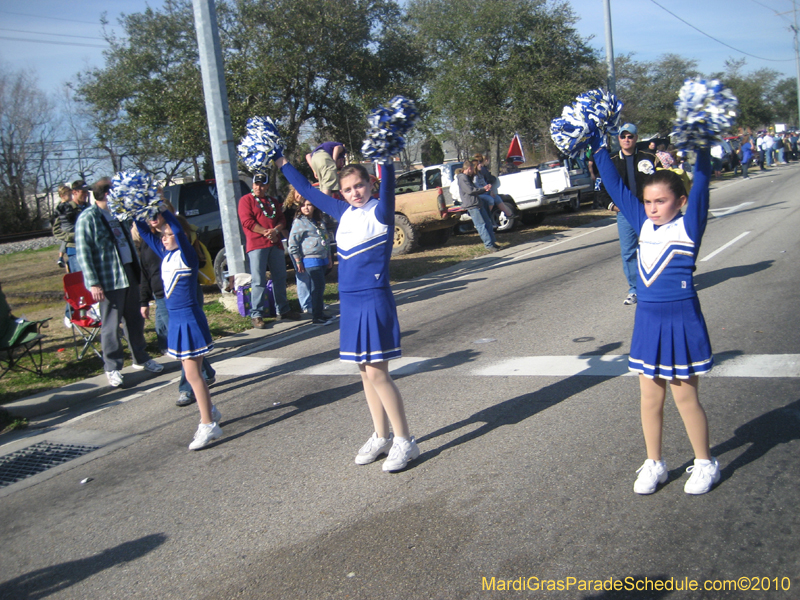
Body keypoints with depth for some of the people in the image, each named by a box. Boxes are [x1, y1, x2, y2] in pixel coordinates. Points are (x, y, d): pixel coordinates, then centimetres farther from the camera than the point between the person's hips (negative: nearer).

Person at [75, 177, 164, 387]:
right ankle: (112, 368, 10)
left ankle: (141, 359, 28)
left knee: (135, 320, 15)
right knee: (111, 326, 0)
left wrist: (137, 270, 18)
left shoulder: (117, 215, 14)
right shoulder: (87, 218, -11)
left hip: (129, 274, 8)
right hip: (109, 280, -7)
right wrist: (93, 283, -20)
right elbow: (83, 254, -15)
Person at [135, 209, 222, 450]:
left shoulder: (187, 255, -12)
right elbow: (146, 233, 12)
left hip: (190, 319, -8)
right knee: (192, 371, 16)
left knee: (192, 373, -7)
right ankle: (210, 411, 31)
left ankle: (208, 425, -2)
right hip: (175, 319, 8)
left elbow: (177, 228, -26)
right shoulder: (165, 255, 9)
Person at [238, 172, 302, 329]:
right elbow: (247, 222, -8)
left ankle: (283, 310, 22)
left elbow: (282, 220, 13)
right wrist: (266, 232, -14)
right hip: (256, 244, -6)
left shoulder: (273, 202, 20)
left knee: (280, 278, 11)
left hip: (275, 244, 6)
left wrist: (275, 231, -9)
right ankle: (256, 315, -6)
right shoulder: (246, 200, 3)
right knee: (258, 281, -8)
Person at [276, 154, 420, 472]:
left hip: (374, 300, -7)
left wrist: (386, 159, -45)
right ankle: (382, 436, 24)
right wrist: (283, 164, 28)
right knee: (366, 372, 12)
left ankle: (404, 441, 3)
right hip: (349, 301, 7)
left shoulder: (380, 212, -7)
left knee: (377, 373, -7)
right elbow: (308, 191, 23)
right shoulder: (343, 212, 11)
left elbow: (387, 187, -29)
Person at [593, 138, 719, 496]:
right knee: (650, 398, 12)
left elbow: (701, 182, -17)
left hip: (682, 321, -5)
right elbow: (615, 186, 10)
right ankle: (654, 464, 27)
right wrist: (598, 149, 11)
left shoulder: (689, 226, -7)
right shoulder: (643, 223, 6)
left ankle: (705, 464, 25)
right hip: (647, 319, 5)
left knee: (685, 397, 6)